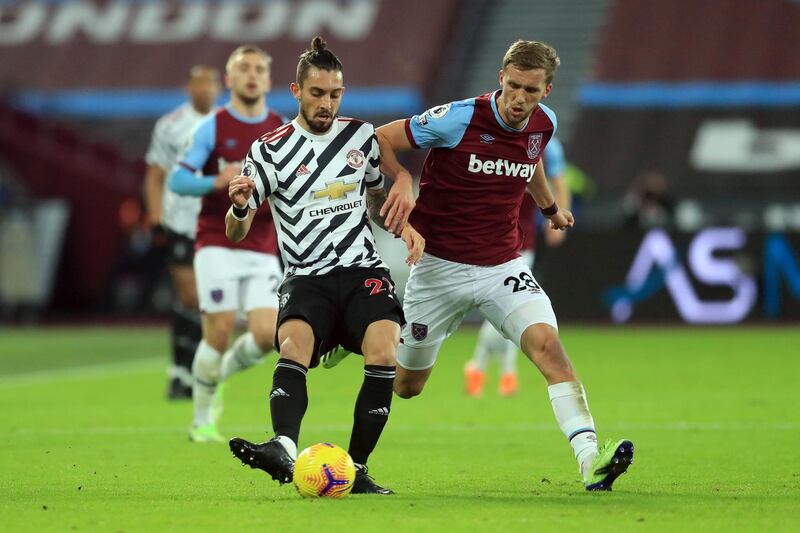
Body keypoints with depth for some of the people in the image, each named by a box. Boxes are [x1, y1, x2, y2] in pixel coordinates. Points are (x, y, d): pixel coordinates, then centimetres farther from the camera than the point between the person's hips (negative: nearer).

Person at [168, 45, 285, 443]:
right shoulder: (213, 127, -1)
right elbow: (177, 179, -7)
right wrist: (216, 182, -24)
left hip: (262, 250, 3)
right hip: (217, 244, -3)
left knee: (267, 335, -9)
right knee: (220, 332, -8)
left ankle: (220, 377, 21)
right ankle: (201, 419, 9)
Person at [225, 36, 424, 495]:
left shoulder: (362, 135, 10)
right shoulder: (270, 150, 1)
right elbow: (235, 233, 0)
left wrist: (404, 227, 7)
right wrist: (240, 206, -22)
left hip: (364, 271, 2)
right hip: (307, 279, -2)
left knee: (383, 352, -25)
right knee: (293, 346, -31)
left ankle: (356, 469, -17)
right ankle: (284, 449, -51)